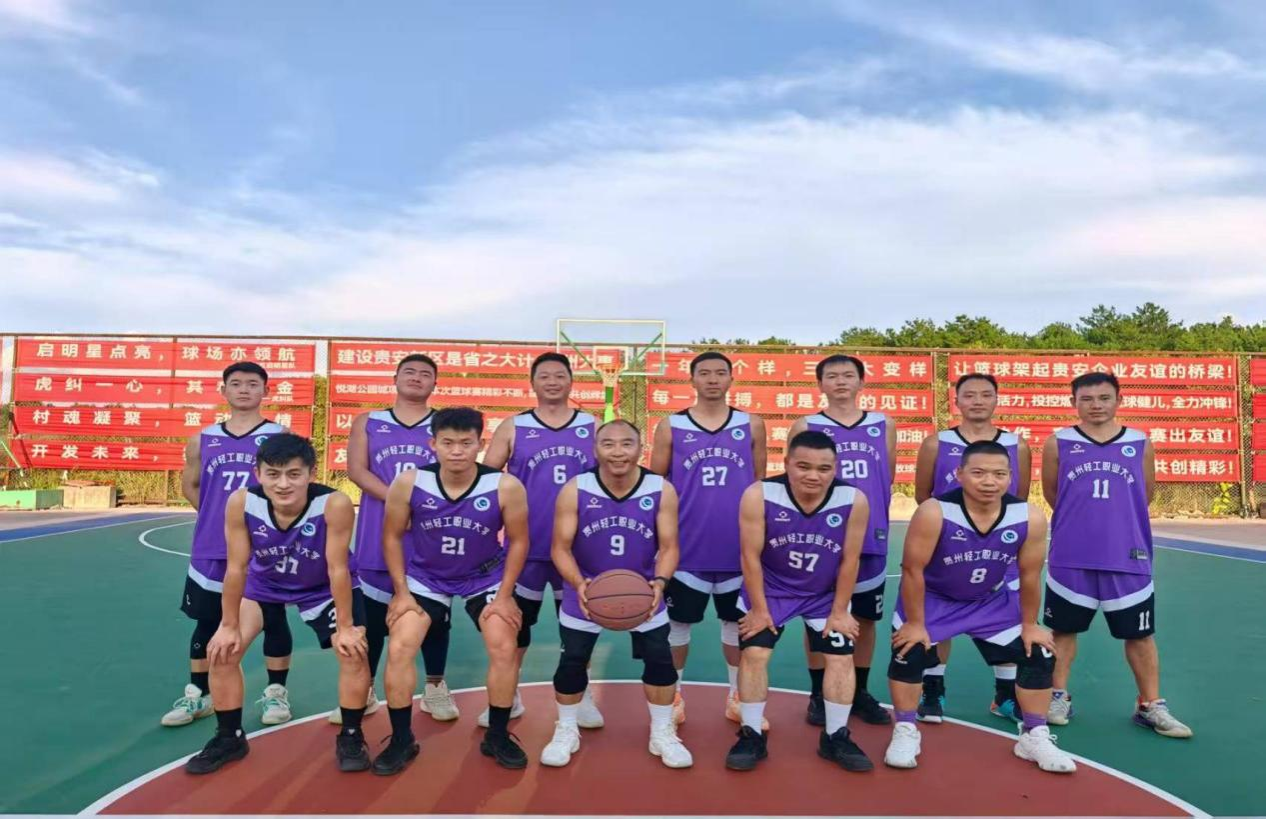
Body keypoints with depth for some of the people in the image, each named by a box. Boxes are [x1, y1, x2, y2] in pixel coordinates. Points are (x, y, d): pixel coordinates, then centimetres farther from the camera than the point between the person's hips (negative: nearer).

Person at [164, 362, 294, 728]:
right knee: (207, 622, 12)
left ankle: (276, 692, 20)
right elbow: (190, 486, 19)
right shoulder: (202, 440, 7)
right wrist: (217, 515, 9)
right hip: (211, 550, 3)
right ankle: (197, 695, 26)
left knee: (273, 620, 6)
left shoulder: (280, 436, -4)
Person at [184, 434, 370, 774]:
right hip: (265, 585, 3)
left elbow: (337, 569, -28)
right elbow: (236, 568, -19)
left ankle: (350, 737, 9)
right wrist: (229, 627, -12)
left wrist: (345, 627, -20)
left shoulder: (335, 504, -38)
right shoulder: (241, 502, -31)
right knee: (221, 651, -5)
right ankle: (229, 737, 18)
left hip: (324, 588, -2)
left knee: (354, 653, -15)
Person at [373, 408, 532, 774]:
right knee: (398, 649, -10)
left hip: (485, 578, 0)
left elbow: (518, 541, -9)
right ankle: (402, 740, 10)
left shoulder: (506, 487, -25)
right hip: (424, 578, 1)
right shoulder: (408, 483, -22)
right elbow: (393, 536, -6)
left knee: (505, 649, -9)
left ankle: (497, 736, 13)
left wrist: (504, 596, -11)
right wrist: (401, 592, -8)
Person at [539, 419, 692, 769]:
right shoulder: (574, 490, -18)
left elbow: (668, 546, -11)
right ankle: (566, 732, 30)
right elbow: (561, 547, -15)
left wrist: (659, 582, -30)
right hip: (586, 591, 0)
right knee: (571, 663, 5)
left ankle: (663, 735, 25)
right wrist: (578, 583, -33)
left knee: (660, 661, 3)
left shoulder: (662, 491, -16)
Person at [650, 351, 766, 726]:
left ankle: (736, 696, 28)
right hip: (686, 547, -1)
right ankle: (674, 696, 24)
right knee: (678, 623, 8)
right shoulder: (670, 427, -1)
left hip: (739, 547, 2)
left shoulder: (752, 425, 4)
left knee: (738, 622, 12)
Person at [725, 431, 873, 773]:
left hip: (825, 594, 2)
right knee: (754, 653, -6)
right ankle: (752, 735, 10)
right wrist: (759, 608, -13)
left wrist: (839, 610, -6)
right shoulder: (759, 496, -29)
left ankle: (836, 737, 19)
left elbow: (850, 559, -12)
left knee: (842, 657, 2)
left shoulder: (854, 501, -23)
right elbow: (751, 556, -19)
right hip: (769, 589, -1)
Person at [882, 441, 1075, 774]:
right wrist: (915, 623, -17)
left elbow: (1030, 576, -7)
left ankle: (1035, 737, 22)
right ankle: (905, 733, 6)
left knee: (1039, 656, 2)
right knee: (908, 653, -16)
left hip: (992, 601, 3)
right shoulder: (934, 513, -34)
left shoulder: (1030, 518, -23)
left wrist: (1029, 625, 2)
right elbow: (912, 569, -24)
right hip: (933, 598, -3)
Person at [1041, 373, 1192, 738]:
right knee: (1063, 629, 10)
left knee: (1140, 634, 9)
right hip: (1071, 558, -1)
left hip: (1128, 557, 1)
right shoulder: (1058, 443, -1)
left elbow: (1146, 495, 14)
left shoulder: (1141, 444, 3)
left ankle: (1150, 706, 24)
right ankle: (1059, 697, 24)